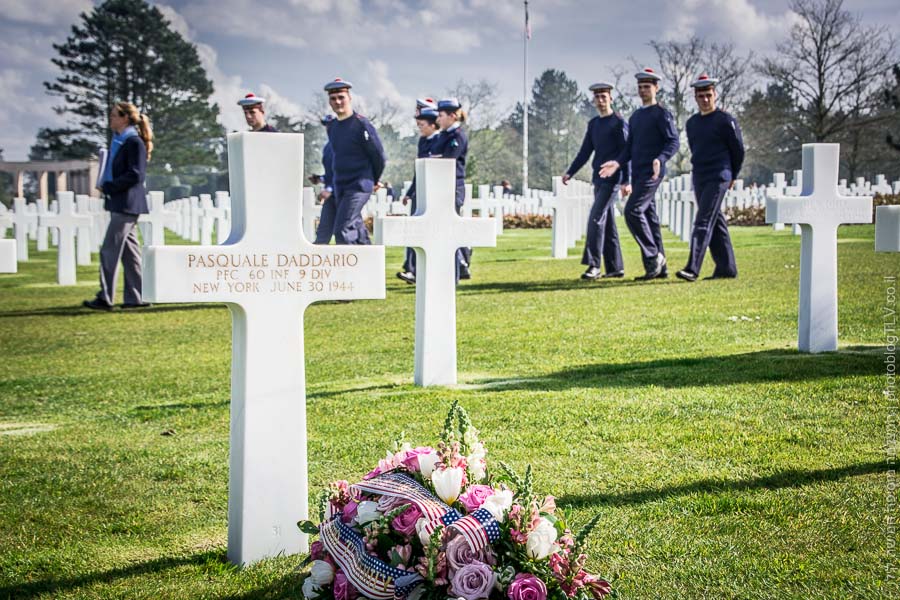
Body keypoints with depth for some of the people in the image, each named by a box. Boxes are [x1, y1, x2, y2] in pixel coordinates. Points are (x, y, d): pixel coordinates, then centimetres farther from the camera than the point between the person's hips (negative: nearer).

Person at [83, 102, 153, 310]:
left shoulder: (134, 142, -13)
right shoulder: (117, 140, 16)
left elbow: (135, 175, -19)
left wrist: (108, 187, -15)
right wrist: (105, 185, 6)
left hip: (127, 204, -10)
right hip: (119, 203, 10)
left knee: (109, 250, -9)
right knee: (129, 250, 11)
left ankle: (105, 298, -6)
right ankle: (136, 297, 14)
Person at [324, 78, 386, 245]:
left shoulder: (361, 124, -12)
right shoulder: (332, 127, 9)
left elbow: (379, 156, -5)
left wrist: (374, 181, 8)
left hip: (359, 187, -8)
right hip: (340, 187, 8)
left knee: (342, 230, -16)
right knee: (356, 228, 14)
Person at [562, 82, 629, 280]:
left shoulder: (619, 122, -6)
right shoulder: (593, 124, 15)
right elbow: (585, 152, 16)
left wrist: (626, 181, -16)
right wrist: (570, 173, 6)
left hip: (612, 178, -8)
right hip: (598, 179, 8)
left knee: (596, 219, -16)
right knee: (607, 222, 9)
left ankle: (593, 266, -17)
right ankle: (615, 267, 13)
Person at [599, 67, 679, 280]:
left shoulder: (662, 114, -5)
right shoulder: (636, 116, 18)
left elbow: (673, 142, -12)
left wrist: (660, 159, -29)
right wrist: (617, 162, 3)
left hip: (652, 173, -8)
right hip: (637, 173, 8)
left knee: (633, 211, -19)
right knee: (648, 216, 8)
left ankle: (653, 255, -9)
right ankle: (659, 268, 11)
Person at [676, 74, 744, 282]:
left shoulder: (725, 120, -7)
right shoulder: (692, 123, 12)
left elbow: (738, 150, 0)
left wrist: (732, 177, 8)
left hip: (718, 178, -7)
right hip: (699, 179, 7)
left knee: (704, 221, -15)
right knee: (716, 223, 10)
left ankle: (692, 268, -22)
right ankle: (726, 268, 16)